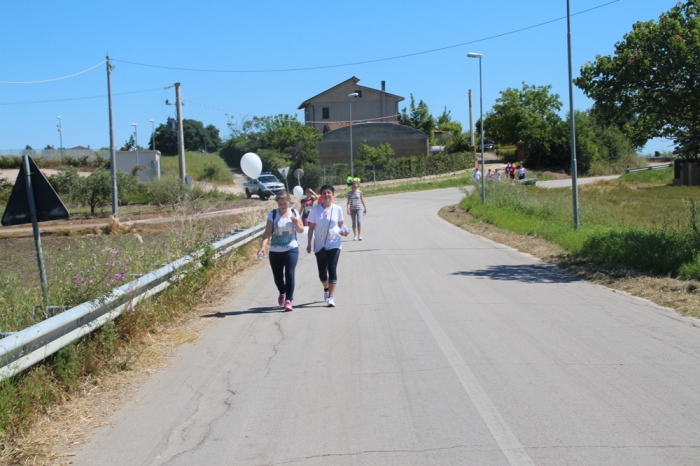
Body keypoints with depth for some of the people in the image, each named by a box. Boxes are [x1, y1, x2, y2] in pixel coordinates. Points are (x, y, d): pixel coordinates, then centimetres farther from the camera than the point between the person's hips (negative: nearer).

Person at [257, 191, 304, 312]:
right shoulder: (272, 214, -4)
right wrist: (263, 246, -20)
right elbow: (268, 232, -7)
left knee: (290, 275, -12)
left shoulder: (294, 213, 1)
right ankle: (282, 293, 42)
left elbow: (301, 230, 8)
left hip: (291, 249, -1)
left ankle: (288, 300, -8)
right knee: (277, 276, 12)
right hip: (275, 251, 1)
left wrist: (297, 223, -14)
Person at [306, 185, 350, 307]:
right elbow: (311, 227, 1)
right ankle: (326, 289, 40)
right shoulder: (316, 209, -4)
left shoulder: (337, 209, -3)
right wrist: (309, 244, 0)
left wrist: (343, 231, -12)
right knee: (322, 270, 10)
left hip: (334, 245, -1)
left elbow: (341, 224, 9)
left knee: (332, 269, -11)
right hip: (320, 245, 1)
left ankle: (331, 297, -9)